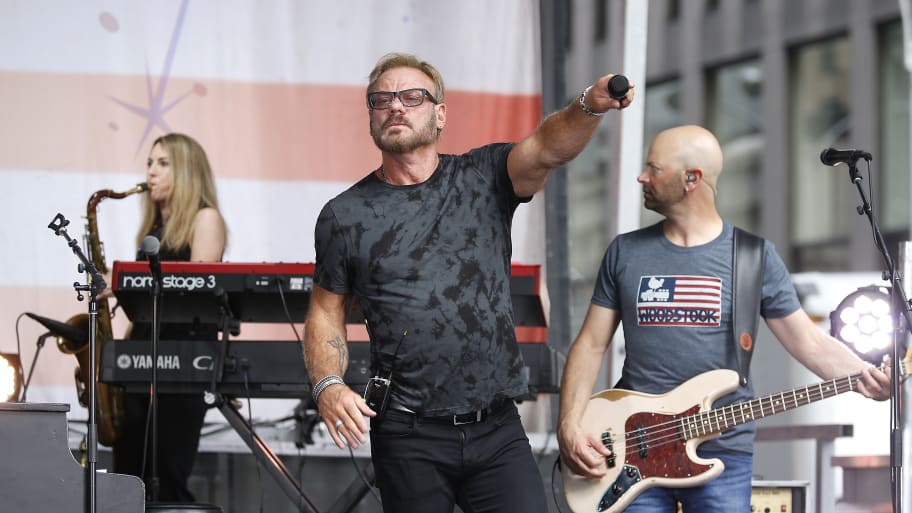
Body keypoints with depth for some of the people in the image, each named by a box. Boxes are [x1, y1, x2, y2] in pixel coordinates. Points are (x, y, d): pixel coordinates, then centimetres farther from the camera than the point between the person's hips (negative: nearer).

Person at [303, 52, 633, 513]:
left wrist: (589, 107, -35)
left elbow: (549, 148, -14)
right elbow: (326, 314, 10)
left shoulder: (484, 177, 4)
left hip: (498, 428, 0)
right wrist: (328, 386, -8)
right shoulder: (345, 216, 5)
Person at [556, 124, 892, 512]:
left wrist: (864, 376, -18)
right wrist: (570, 425, -3)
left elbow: (809, 341, 1)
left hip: (722, 452, -2)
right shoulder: (625, 252, 9)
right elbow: (591, 344, 10)